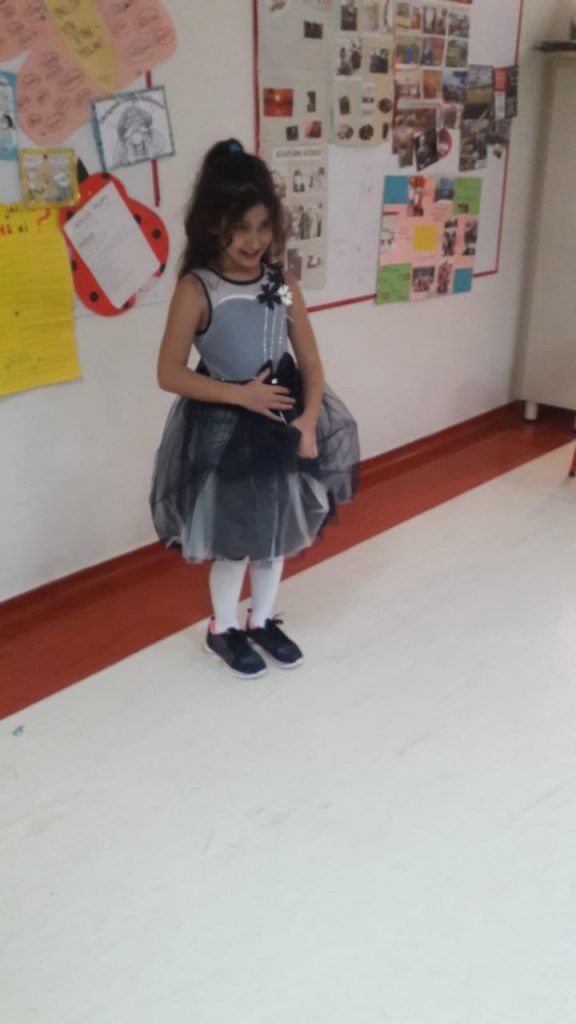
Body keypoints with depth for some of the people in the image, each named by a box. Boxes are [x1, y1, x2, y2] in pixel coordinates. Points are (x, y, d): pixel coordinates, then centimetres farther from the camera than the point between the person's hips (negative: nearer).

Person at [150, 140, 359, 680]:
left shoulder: (282, 284, -2)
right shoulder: (196, 289, -15)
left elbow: (310, 362, 1)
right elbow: (170, 373, -15)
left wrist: (308, 421, -13)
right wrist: (241, 394, -19)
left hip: (282, 424, 5)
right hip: (225, 431, -4)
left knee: (278, 531, 17)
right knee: (235, 541, 8)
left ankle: (262, 621, 39)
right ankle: (222, 629, 33)